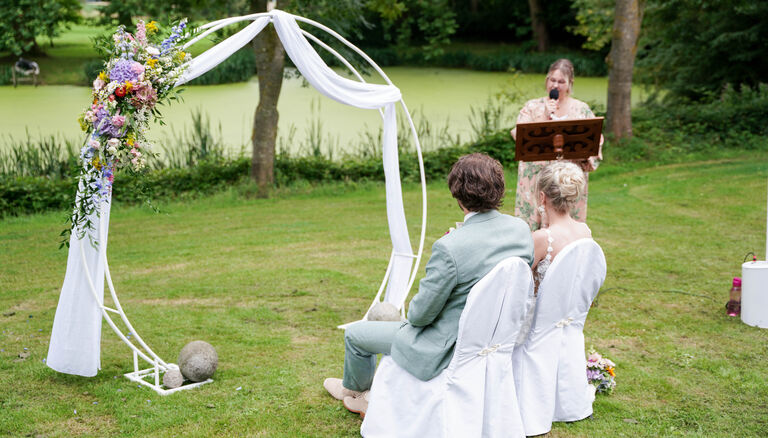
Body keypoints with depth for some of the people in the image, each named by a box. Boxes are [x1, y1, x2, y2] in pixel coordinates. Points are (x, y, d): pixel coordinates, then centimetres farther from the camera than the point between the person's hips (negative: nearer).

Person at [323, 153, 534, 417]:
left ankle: (354, 388, 47)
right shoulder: (522, 229, -10)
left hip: (450, 350, -7)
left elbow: (421, 314, -21)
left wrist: (414, 313, 2)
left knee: (355, 334, 16)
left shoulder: (450, 248, -31)